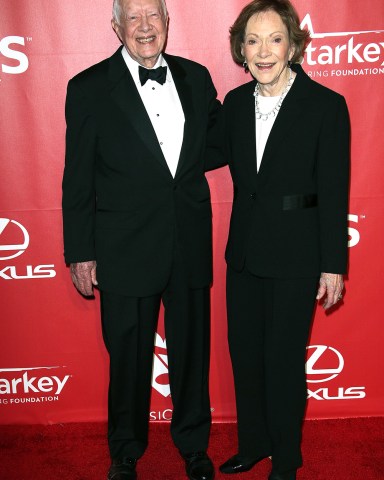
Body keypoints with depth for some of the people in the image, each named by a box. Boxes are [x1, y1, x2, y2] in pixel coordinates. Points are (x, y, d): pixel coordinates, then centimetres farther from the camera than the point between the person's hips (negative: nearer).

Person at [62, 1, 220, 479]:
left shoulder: (196, 77, 5)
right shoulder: (89, 88, -5)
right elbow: (77, 181, -4)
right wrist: (80, 252, -4)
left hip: (191, 247, 3)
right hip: (126, 251, -3)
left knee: (192, 352, 16)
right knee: (129, 359, 13)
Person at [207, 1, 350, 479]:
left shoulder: (326, 105, -12)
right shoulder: (236, 101, 2)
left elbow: (334, 193, -10)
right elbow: (217, 154, 18)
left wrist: (333, 264, -9)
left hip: (296, 256, -5)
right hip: (244, 252, 5)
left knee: (284, 359, 8)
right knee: (244, 354, 16)